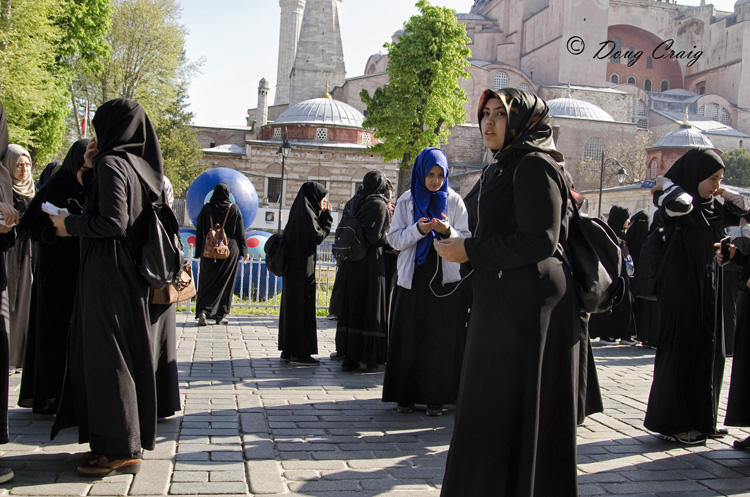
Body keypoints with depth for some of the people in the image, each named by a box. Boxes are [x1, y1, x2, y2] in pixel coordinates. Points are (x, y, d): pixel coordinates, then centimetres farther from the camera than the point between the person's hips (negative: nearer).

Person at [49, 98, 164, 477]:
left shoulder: (111, 164, -11)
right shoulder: (139, 165, 13)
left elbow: (113, 221, -20)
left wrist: (70, 225, -6)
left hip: (108, 273, -9)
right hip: (130, 273, 9)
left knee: (106, 356, -3)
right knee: (128, 352, 13)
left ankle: (120, 450, 3)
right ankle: (131, 439, 22)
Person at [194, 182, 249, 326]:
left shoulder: (206, 209, 0)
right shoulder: (234, 209, -3)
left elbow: (199, 233, 3)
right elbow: (241, 233, 1)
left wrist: (199, 253, 10)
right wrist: (244, 252, 9)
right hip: (230, 251, -1)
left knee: (207, 282, 5)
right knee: (225, 283, 7)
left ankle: (203, 311, -13)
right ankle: (220, 315, 9)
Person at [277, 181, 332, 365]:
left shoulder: (299, 211, 12)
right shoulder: (306, 212, -15)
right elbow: (318, 235, -14)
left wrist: (323, 214, 9)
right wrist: (326, 214, -6)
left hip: (293, 266, 10)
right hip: (303, 267, -10)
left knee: (291, 305, 13)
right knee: (302, 306, -5)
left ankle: (288, 350, 20)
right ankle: (300, 353, -1)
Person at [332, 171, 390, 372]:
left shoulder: (353, 202, 10)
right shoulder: (379, 205, -11)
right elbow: (376, 237, -18)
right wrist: (390, 238, 2)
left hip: (350, 263, 6)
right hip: (371, 263, -6)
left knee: (351, 306, 11)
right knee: (369, 308, 0)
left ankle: (347, 353, 16)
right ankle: (368, 357, 4)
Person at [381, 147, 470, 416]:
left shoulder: (455, 201, 4)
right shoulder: (407, 201, 6)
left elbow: (466, 240, 1)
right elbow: (394, 239, 1)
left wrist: (448, 232, -19)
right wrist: (418, 230, -16)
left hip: (445, 280, 0)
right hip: (413, 279, 1)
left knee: (441, 339, -1)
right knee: (410, 338, 2)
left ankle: (436, 397, 8)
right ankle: (406, 395, 12)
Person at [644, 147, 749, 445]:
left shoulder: (712, 208, 11)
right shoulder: (674, 203, -12)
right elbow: (678, 203, -35)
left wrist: (724, 193, 7)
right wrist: (667, 183, -16)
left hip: (708, 291, 8)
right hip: (681, 290, -8)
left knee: (709, 354, 12)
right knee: (680, 353, -2)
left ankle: (702, 419, 23)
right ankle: (672, 423, 7)